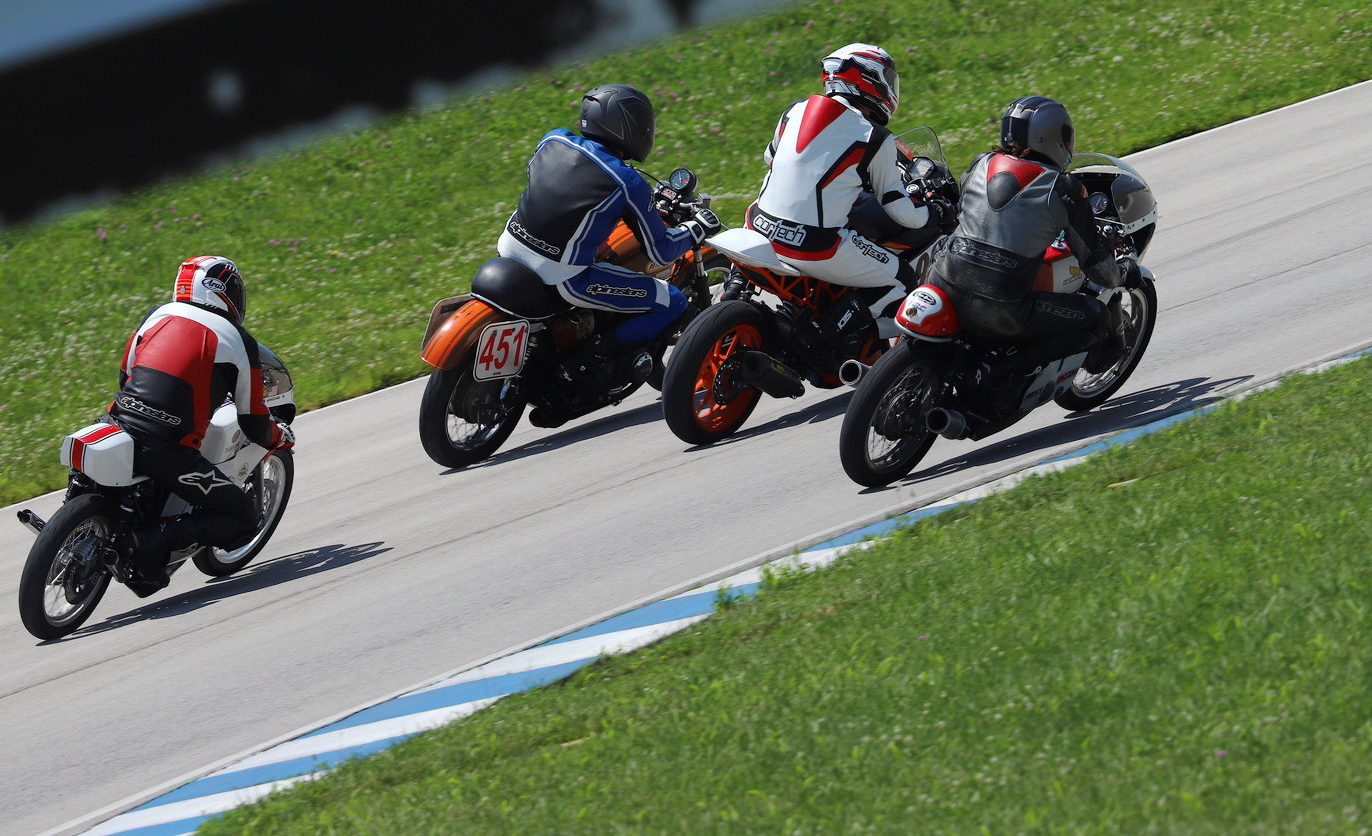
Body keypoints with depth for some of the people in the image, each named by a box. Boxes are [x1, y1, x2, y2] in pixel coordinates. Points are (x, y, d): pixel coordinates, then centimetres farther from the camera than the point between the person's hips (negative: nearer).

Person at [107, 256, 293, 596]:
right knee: (242, 520, 8)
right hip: (170, 451, -5)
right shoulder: (239, 342, 5)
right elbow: (254, 427, 10)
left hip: (121, 425, 5)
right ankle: (154, 539, -14)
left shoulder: (159, 314, 15)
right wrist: (281, 437, 33)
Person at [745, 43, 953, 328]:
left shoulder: (796, 110, 8)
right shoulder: (875, 139, -6)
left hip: (760, 229, 6)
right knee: (904, 282, 8)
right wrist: (939, 211, 20)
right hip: (816, 249, -6)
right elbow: (901, 211, 0)